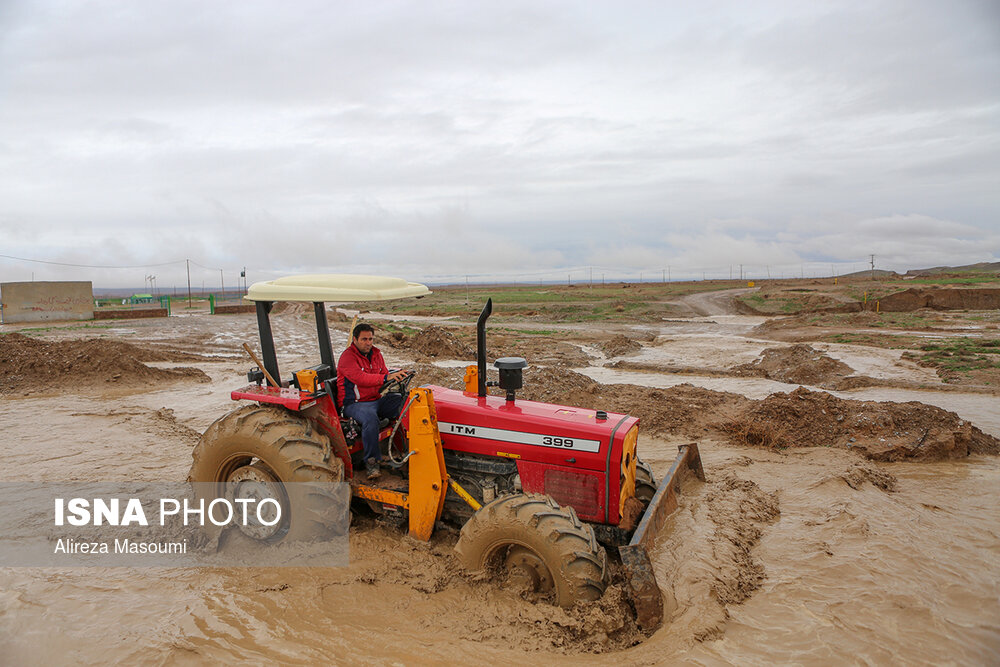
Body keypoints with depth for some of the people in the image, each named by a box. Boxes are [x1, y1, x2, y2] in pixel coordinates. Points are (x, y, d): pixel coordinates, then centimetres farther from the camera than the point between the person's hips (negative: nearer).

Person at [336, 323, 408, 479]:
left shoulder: (376, 354, 13)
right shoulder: (347, 357, -12)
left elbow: (384, 376, 15)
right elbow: (360, 378, -30)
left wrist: (396, 376, -10)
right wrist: (386, 378, -43)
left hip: (377, 399, 7)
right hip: (354, 403, -7)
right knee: (370, 418, -39)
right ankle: (371, 461, -26)